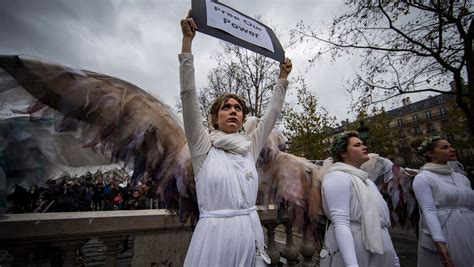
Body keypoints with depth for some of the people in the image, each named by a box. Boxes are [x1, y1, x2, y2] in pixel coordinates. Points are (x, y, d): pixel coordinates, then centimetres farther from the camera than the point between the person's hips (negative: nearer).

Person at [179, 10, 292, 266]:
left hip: (249, 233, 4)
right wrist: (187, 40, -13)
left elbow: (272, 112, 12)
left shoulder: (250, 146, 6)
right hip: (215, 232, -4)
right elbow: (188, 96, -11)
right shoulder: (203, 146, -5)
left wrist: (282, 77, 13)